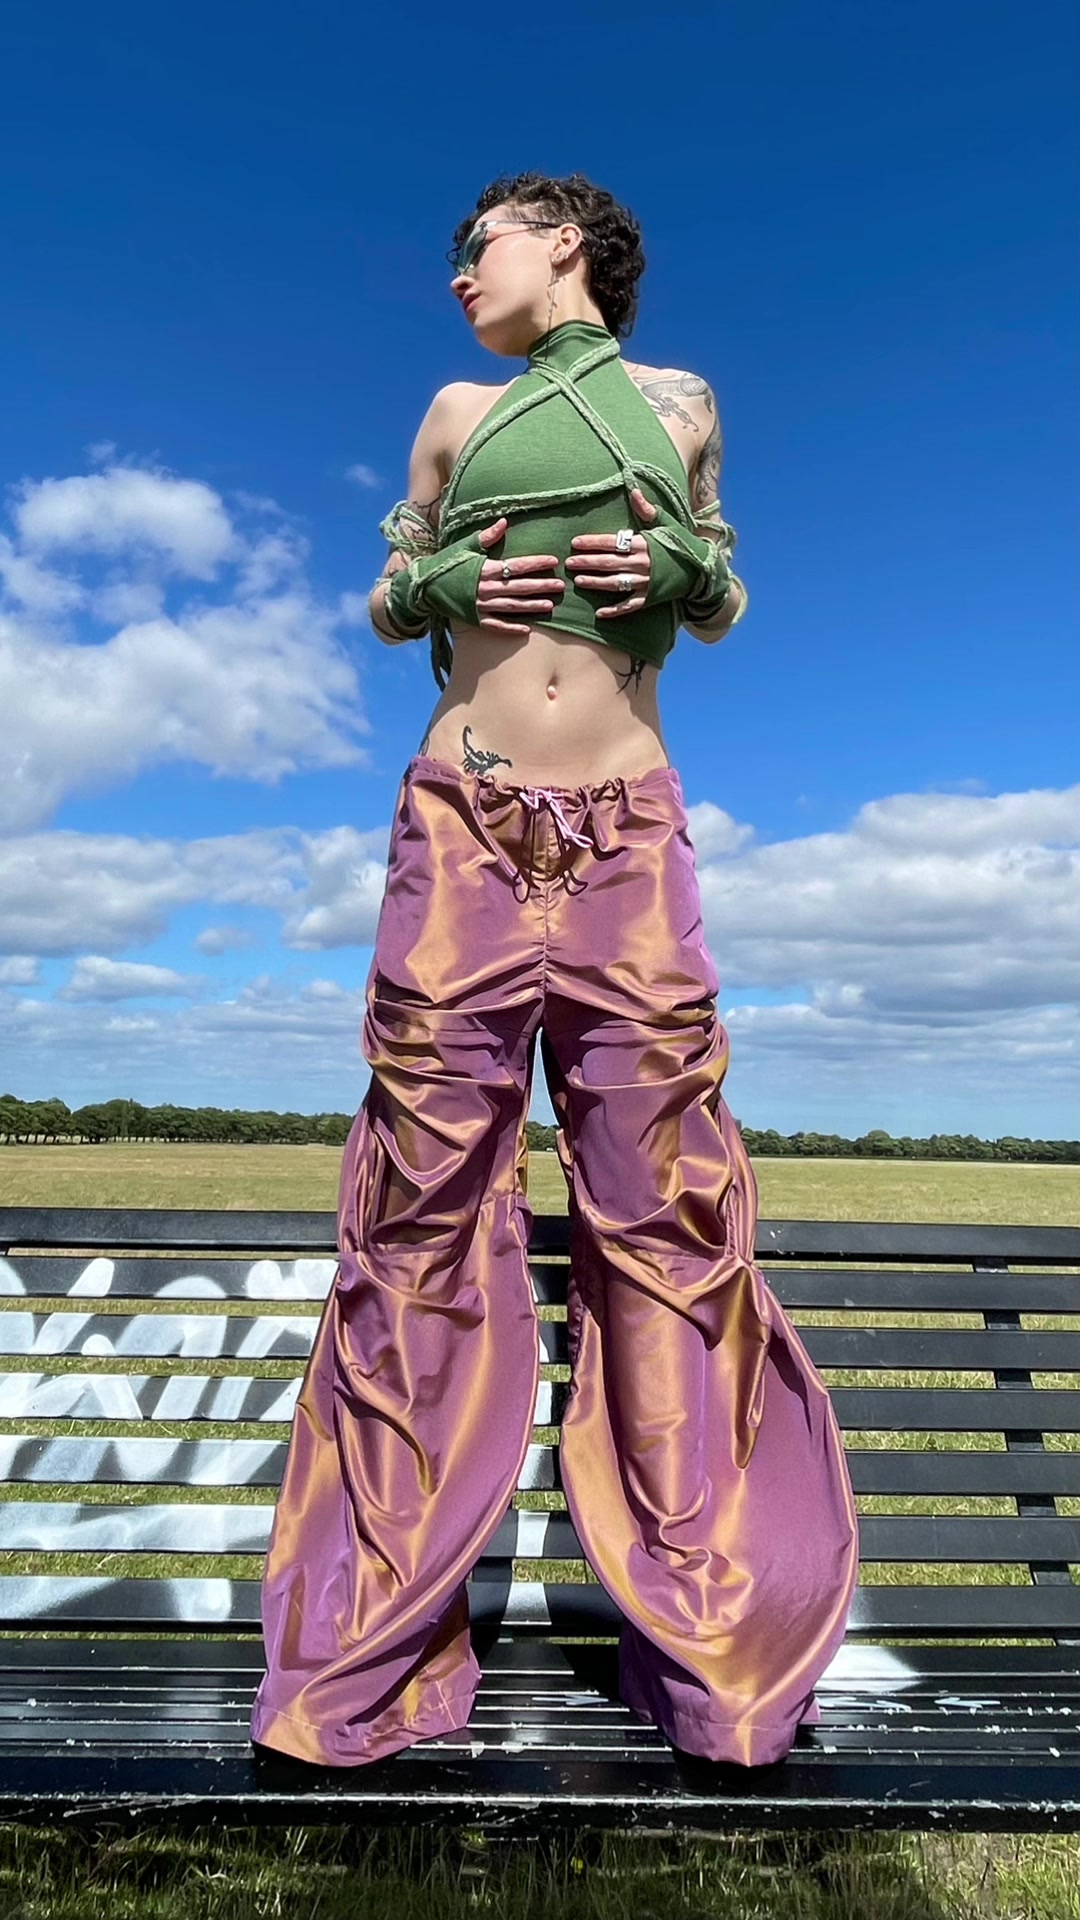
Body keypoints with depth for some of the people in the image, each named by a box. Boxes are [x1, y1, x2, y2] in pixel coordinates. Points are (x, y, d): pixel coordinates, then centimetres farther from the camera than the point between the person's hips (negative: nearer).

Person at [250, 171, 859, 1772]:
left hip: (627, 836, 0)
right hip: (465, 826, 1)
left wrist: (680, 564, -1)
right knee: (428, 1211, -1)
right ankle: (377, 1643, 12)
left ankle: (712, 1634, 12)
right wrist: (444, 579, -2)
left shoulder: (679, 405, 18)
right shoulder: (461, 412, 19)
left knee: (665, 1208, -2)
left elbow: (723, 606, 21)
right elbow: (387, 606, 20)